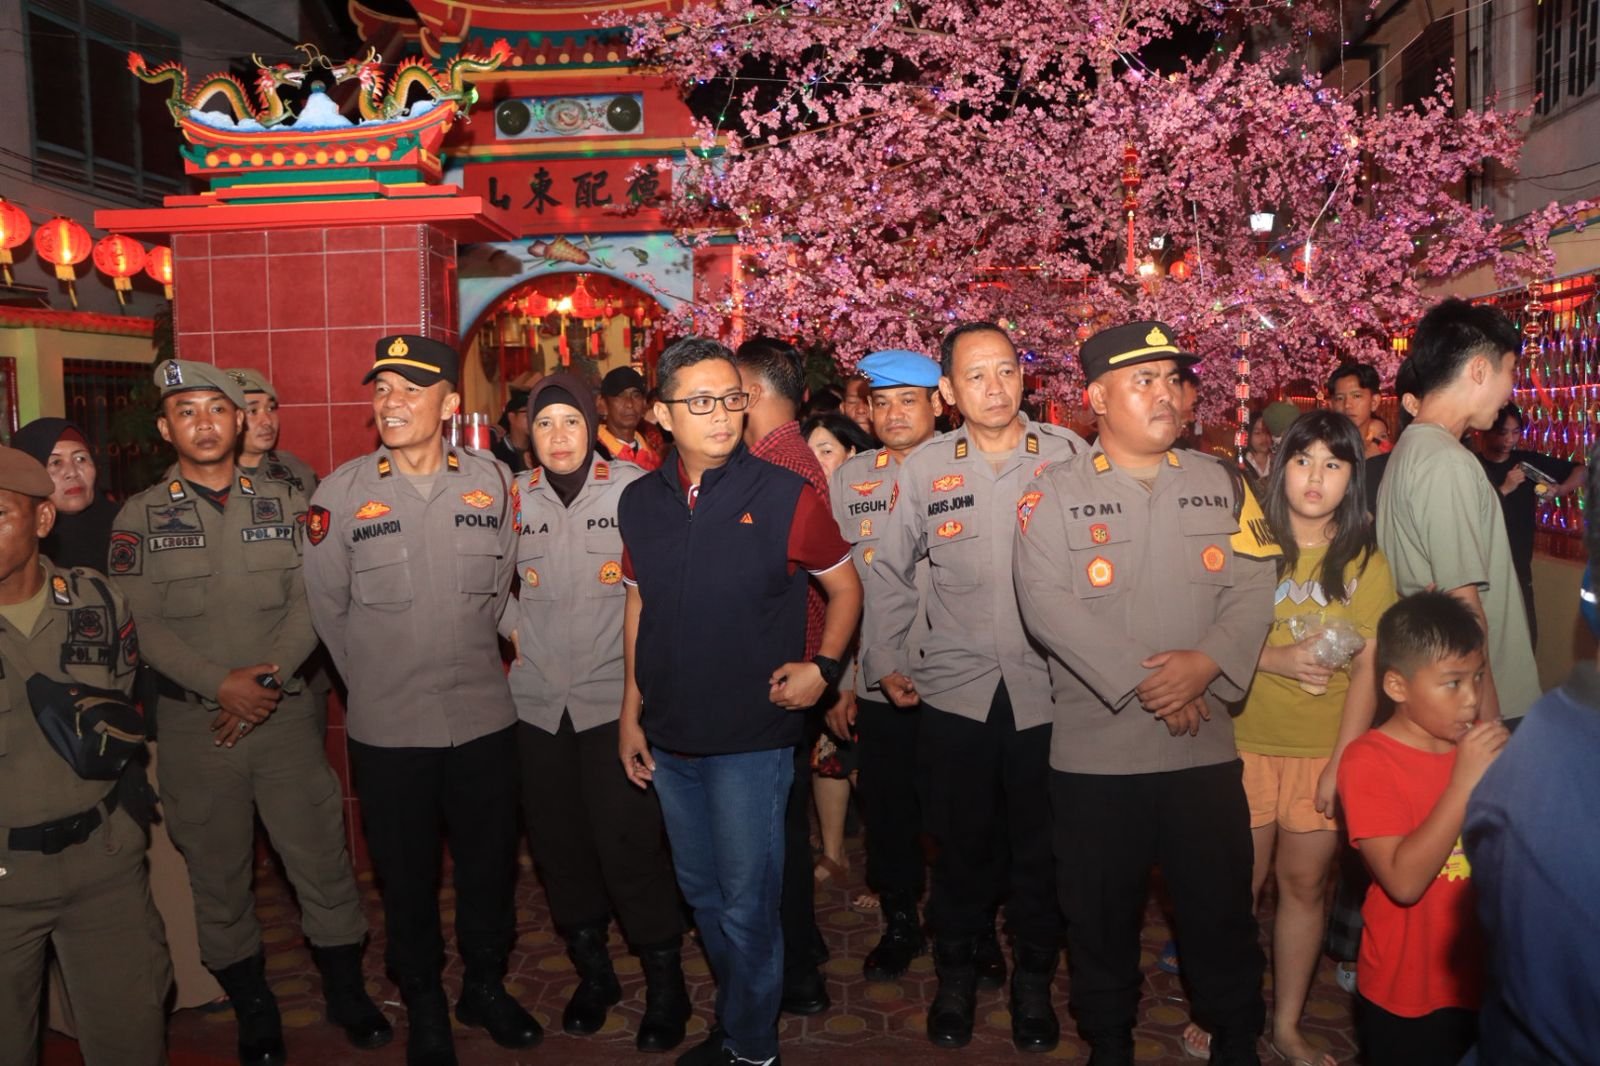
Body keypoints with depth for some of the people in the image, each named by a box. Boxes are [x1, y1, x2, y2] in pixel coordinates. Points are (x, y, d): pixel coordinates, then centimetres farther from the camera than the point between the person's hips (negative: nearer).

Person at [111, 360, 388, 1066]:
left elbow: (309, 603, -1)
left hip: (285, 710, 1)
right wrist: (221, 684, -15)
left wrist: (269, 678, -13)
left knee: (320, 856, 5)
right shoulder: (139, 519, 1)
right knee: (218, 873, 10)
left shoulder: (284, 504, 6)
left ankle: (346, 992, 23)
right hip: (193, 721, 0)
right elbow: (141, 624, -6)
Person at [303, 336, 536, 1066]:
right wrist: (375, 679, 5)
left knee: (489, 861, 14)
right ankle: (424, 1006, 33)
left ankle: (486, 986, 36)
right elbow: (326, 605, 0)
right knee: (406, 874, 12)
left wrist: (466, 660, 10)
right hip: (387, 726, -1)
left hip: (483, 715, 2)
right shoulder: (341, 493, -7)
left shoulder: (491, 481, -2)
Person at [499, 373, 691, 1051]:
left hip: (616, 694, -4)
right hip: (538, 697, 4)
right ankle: (591, 968, 31)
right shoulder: (511, 497, 5)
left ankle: (664, 979, 14)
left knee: (627, 842, -6)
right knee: (557, 841, 11)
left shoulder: (635, 489, -5)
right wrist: (510, 624, 7)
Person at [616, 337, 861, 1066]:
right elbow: (638, 606, 11)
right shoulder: (640, 501, 2)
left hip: (753, 735, -4)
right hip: (670, 737, 5)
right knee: (702, 894, 19)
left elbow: (845, 586, 0)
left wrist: (823, 666, -14)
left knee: (747, 903, 4)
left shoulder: (784, 496, -11)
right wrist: (631, 711, 10)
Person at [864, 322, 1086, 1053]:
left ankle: (1033, 982, 33)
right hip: (955, 690, 1)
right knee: (962, 844, 12)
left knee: (1040, 847, 12)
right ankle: (956, 975, 33)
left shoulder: (1068, 454, -3)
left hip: (1049, 689, 0)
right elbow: (889, 572, 9)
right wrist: (885, 659, 5)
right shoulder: (924, 467, 1)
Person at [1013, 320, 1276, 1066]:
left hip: (1205, 744, 2)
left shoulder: (1223, 485, 9)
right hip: (1095, 746, -2)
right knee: (1102, 913, 11)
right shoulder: (1053, 493, -2)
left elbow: (1253, 587, 1)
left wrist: (1208, 661, -16)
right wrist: (1140, 682, -17)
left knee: (1221, 905, 11)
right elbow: (1047, 604, -13)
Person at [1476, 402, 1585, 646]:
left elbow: (1581, 471, 11)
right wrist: (1504, 489, -23)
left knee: (1527, 637, 9)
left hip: (1519, 568, 5)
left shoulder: (1527, 461, 4)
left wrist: (1560, 489, -7)